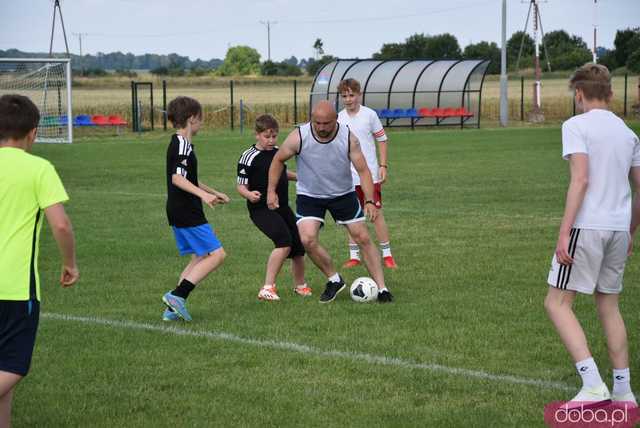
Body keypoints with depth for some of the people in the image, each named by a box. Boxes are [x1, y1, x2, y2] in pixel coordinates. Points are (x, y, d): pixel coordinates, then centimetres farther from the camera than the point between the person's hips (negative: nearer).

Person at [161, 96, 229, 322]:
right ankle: (177, 295, -16)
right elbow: (177, 178, -26)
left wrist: (214, 193, 37)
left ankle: (173, 309, 8)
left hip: (179, 212, 10)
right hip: (187, 213, -10)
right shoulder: (183, 145, -14)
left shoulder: (178, 143, 18)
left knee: (199, 258, 14)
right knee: (217, 254, -10)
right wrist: (203, 194, -35)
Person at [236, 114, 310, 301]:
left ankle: (300, 285, 35)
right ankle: (268, 288, -21)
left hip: (282, 207, 7)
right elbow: (241, 185, -11)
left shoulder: (278, 152, 9)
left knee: (298, 247, 10)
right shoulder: (249, 157, -12)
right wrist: (249, 194, -30)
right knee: (284, 241, -26)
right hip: (261, 209, -7)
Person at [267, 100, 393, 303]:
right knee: (308, 239, -20)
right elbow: (278, 160, -3)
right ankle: (334, 279, 2)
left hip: (343, 194, 1)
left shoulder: (348, 138, -18)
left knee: (363, 238, -3)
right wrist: (271, 191, -6)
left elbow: (363, 170, -14)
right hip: (309, 196, -1)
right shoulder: (299, 137, -20)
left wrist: (369, 201, -26)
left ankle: (381, 288, 7)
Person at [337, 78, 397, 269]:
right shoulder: (339, 118, 5)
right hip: (348, 175, 3)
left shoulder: (369, 114, -5)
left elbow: (382, 140, 0)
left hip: (370, 173, -3)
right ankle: (354, 256, 15)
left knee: (376, 213, -3)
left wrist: (383, 165, -6)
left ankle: (387, 255, 4)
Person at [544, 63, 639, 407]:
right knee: (609, 306, 17)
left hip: (587, 227, -7)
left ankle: (593, 385, -12)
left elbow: (581, 179, -16)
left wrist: (564, 232, -17)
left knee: (557, 303, 0)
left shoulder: (576, 126, -6)